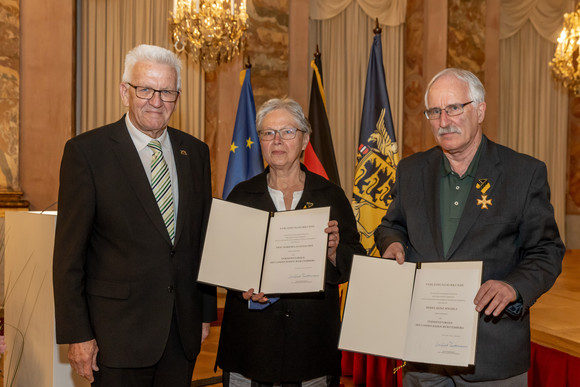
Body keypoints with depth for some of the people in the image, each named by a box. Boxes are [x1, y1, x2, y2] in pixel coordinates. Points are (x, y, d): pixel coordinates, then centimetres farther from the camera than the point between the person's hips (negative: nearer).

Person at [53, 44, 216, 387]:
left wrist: (206, 312, 11)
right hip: (118, 333, -4)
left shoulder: (195, 152, 7)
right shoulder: (86, 151, -7)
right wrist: (77, 334, -9)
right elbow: (69, 253, -7)